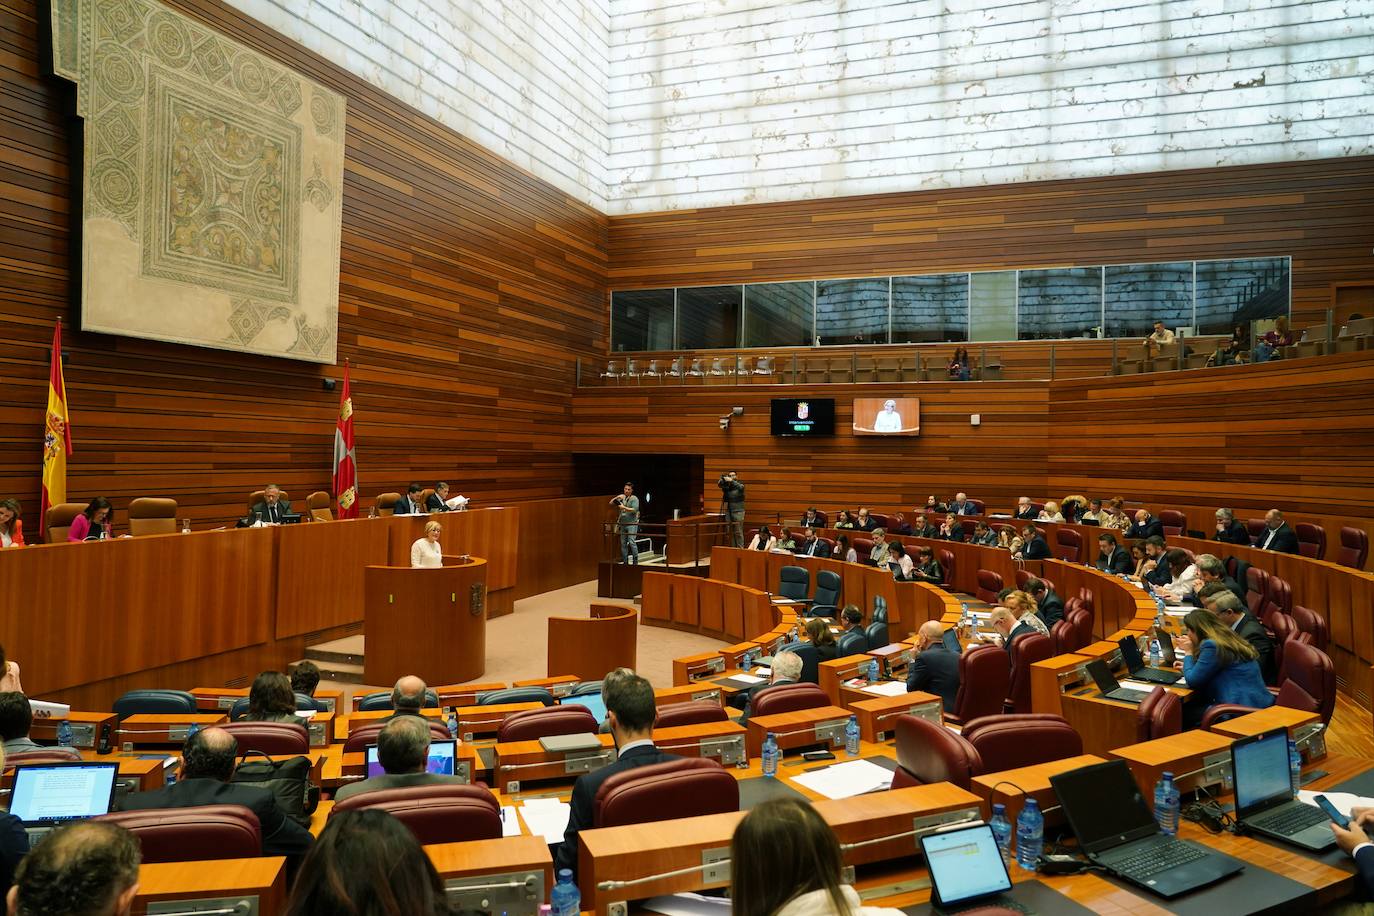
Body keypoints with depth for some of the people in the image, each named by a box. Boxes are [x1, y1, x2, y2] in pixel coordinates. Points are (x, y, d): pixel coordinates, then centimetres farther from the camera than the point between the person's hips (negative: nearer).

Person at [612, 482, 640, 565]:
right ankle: (625, 561, 12)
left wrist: (624, 507, -19)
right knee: (623, 543, 5)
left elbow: (635, 510, -15)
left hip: (632, 524, -6)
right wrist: (617, 498, -4)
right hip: (623, 524, 6)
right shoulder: (622, 497, 14)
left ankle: (635, 561, -8)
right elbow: (611, 503, 12)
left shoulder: (634, 498, -3)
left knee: (631, 542, -15)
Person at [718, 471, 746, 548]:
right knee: (731, 533, 4)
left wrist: (731, 481, -31)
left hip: (738, 512, -3)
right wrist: (723, 479, -26)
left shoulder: (740, 485, 3)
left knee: (738, 532, -8)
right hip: (728, 512, 3)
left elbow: (740, 487, -20)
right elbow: (719, 484, -9)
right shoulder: (726, 486, 10)